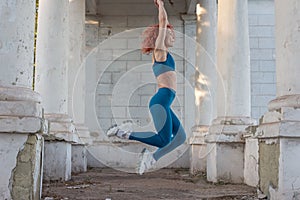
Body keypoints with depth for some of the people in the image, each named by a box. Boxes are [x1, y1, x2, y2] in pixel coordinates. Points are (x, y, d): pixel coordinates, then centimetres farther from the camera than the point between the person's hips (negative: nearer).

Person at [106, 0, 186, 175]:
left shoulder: (162, 53, 21)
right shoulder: (159, 50, -1)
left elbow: (165, 26, 32)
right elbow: (163, 22, -3)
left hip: (163, 102, 9)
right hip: (162, 100, -9)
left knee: (180, 137, 6)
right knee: (163, 140, -13)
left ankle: (152, 158, 3)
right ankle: (126, 133, -10)